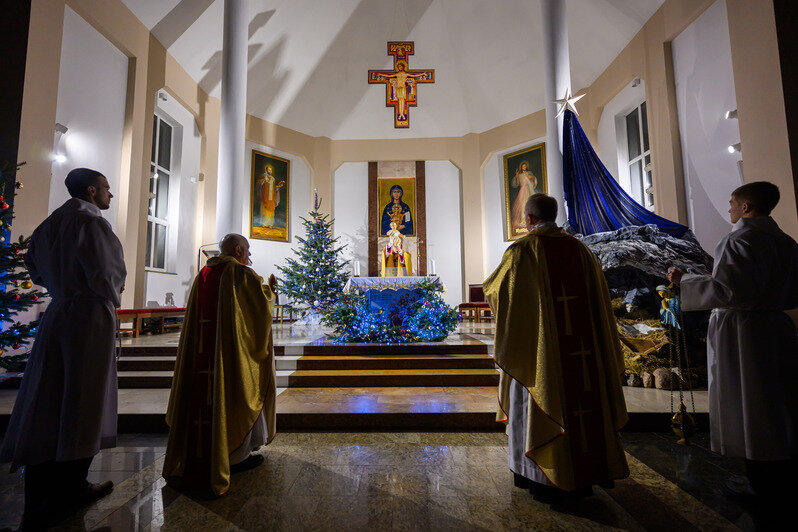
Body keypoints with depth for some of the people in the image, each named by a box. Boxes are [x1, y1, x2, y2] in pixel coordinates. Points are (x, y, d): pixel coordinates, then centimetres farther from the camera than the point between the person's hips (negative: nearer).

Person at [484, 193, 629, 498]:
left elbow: (493, 287, -1)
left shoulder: (522, 250, -9)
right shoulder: (578, 248, 7)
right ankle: (584, 476, 30)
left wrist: (489, 283, 19)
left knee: (544, 402, 6)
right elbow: (598, 298, 12)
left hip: (539, 344, -5)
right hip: (580, 344, 5)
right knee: (579, 396, 15)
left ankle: (547, 479, 19)